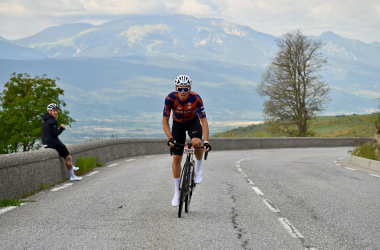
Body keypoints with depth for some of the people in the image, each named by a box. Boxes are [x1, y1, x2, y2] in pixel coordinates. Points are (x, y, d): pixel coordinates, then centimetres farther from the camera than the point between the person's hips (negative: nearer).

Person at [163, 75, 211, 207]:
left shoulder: (196, 99, -31)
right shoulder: (170, 98, -29)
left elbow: (204, 120, -30)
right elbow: (165, 121, -23)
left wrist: (206, 141, -40)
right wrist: (170, 138, -37)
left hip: (193, 122, -1)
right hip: (178, 123, 1)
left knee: (197, 142, -34)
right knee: (176, 158, -4)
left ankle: (199, 167, -4)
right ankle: (177, 192, 9)